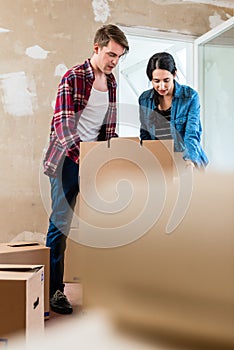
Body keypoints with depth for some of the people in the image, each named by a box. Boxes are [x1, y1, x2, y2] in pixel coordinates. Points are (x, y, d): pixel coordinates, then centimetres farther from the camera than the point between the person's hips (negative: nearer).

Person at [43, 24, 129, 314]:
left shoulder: (111, 81, 11)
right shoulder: (73, 78, -11)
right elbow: (63, 123, -20)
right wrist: (81, 150, -34)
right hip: (68, 158, -6)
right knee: (60, 223, -3)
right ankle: (53, 289, 6)